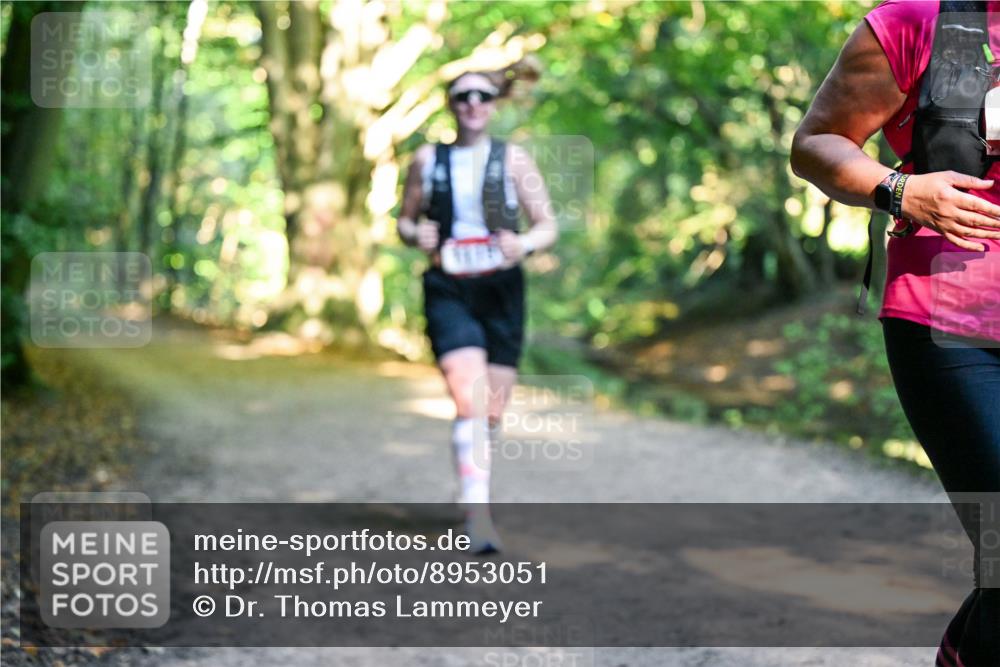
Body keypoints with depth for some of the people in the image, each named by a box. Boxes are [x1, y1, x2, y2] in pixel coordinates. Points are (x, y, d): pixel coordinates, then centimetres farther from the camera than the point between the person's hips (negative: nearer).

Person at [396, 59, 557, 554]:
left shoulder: (512, 159, 3)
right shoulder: (428, 159, 6)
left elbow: (548, 226, 4)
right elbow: (405, 220, 16)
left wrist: (523, 245, -18)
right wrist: (416, 235, -7)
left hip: (501, 291, 1)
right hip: (448, 292, -1)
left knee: (492, 412, 7)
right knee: (469, 402, -18)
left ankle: (473, 492, 32)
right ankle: (478, 516, -20)